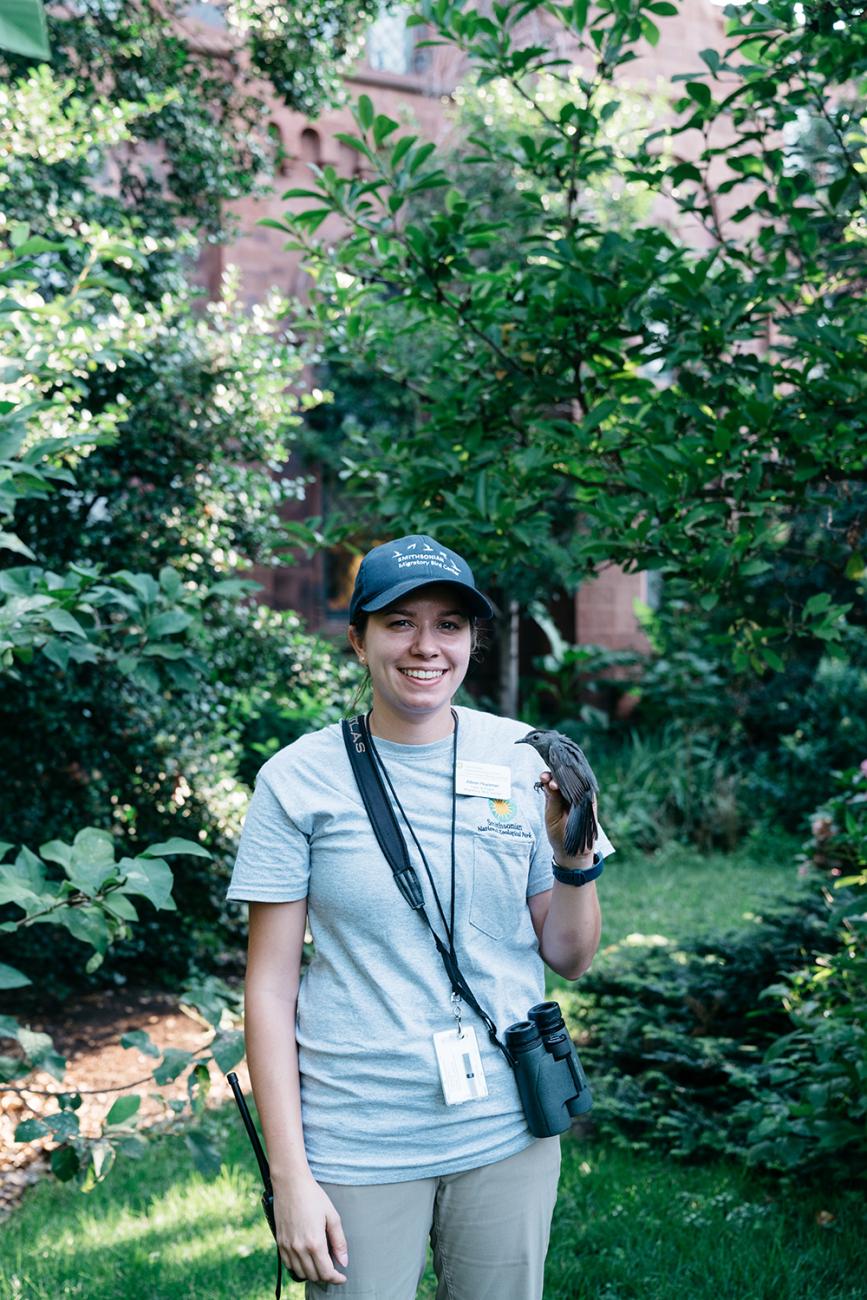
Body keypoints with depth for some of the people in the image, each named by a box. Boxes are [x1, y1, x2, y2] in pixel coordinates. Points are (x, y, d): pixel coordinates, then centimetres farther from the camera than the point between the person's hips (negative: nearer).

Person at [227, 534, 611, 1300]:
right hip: (357, 1148, -2)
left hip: (508, 1137, 3)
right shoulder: (299, 779, -8)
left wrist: (575, 859, -14)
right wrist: (290, 1177, -7)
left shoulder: (523, 759, -1)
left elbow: (570, 958, 5)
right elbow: (271, 986, -5)